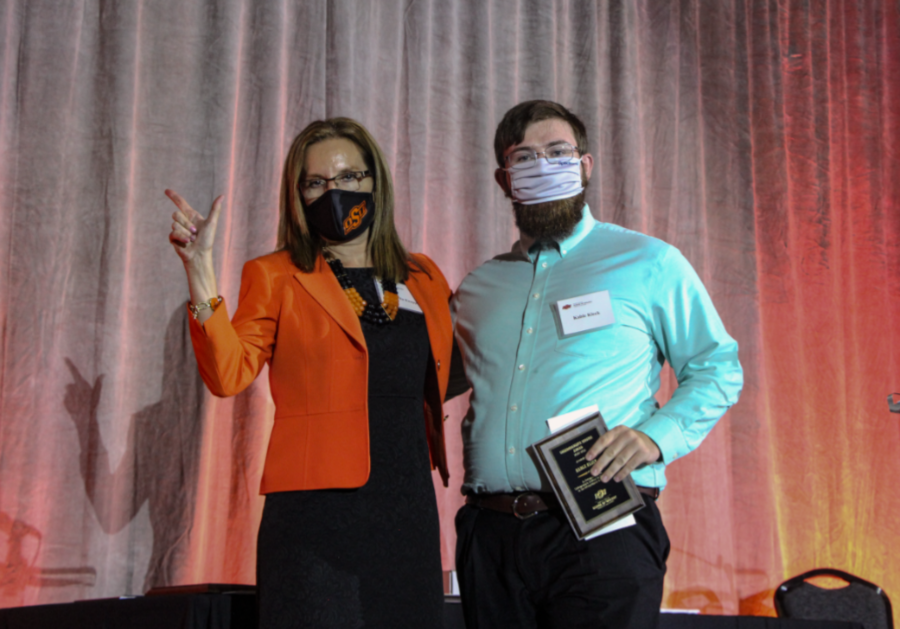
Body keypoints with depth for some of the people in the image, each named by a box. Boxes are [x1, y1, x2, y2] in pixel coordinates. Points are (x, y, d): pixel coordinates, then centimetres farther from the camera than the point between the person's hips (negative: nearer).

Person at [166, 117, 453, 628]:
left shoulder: (424, 278, 15)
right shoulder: (275, 277, 4)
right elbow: (229, 374, -11)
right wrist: (201, 269, -18)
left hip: (410, 510, 4)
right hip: (317, 511, -4)